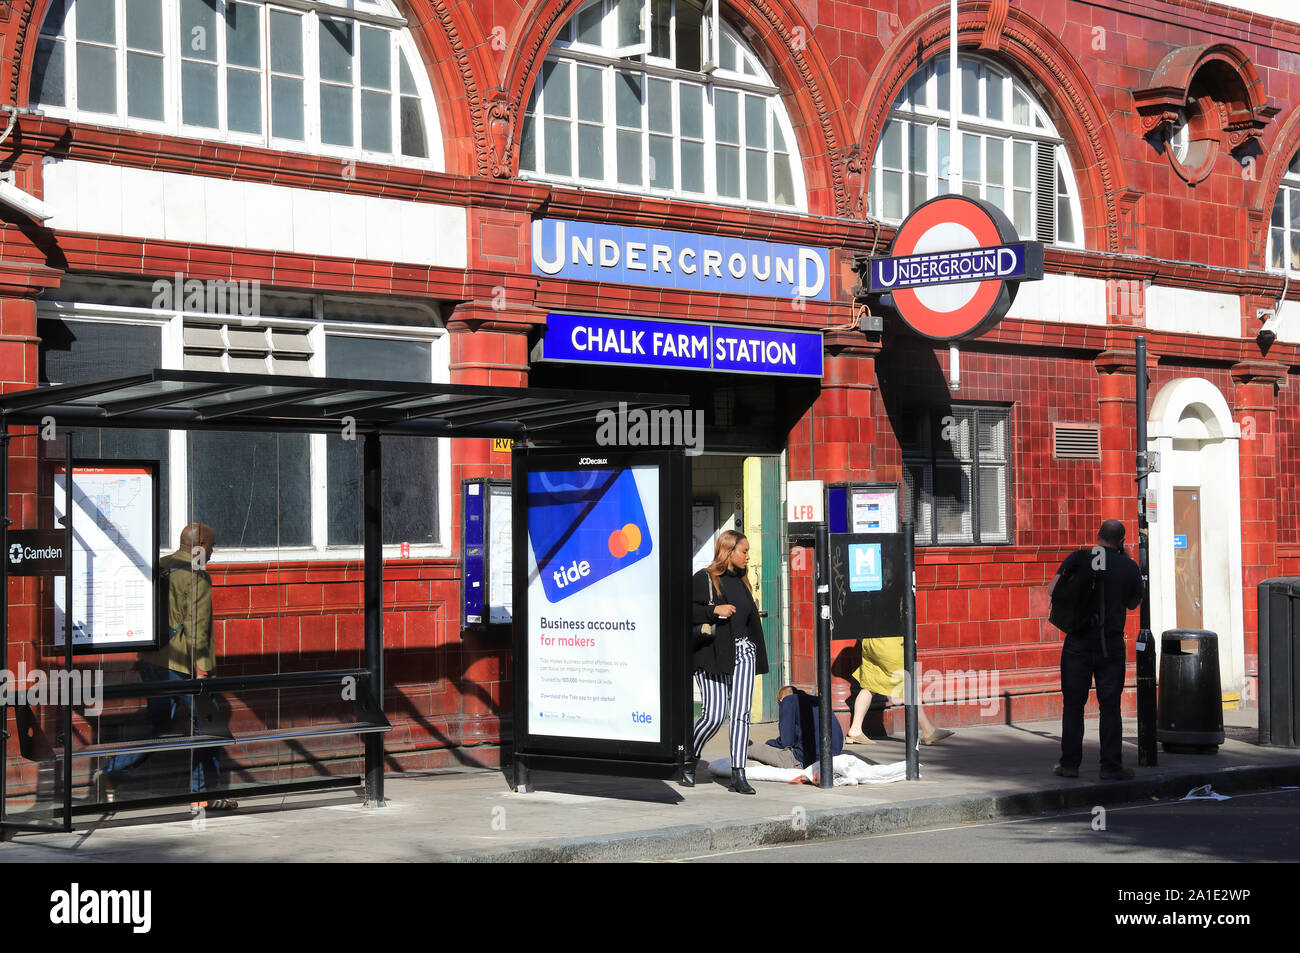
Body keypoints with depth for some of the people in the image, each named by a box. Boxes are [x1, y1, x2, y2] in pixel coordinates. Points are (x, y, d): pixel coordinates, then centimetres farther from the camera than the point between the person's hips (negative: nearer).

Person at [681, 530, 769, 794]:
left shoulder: (741, 581, 17)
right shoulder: (704, 579, -5)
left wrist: (756, 651, 20)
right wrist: (714, 610, -21)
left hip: (743, 652, 6)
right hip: (713, 653, -6)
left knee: (741, 713, -1)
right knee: (714, 715, -9)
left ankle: (738, 775, 0)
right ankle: (689, 761, 15)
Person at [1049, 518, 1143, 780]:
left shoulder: (1078, 558, 0)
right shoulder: (1129, 567, 2)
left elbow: (1052, 590, -5)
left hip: (1078, 643, 0)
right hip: (1111, 644, 0)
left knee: (1073, 704, 7)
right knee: (1110, 706, 4)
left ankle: (1069, 764, 9)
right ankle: (1111, 766, 5)